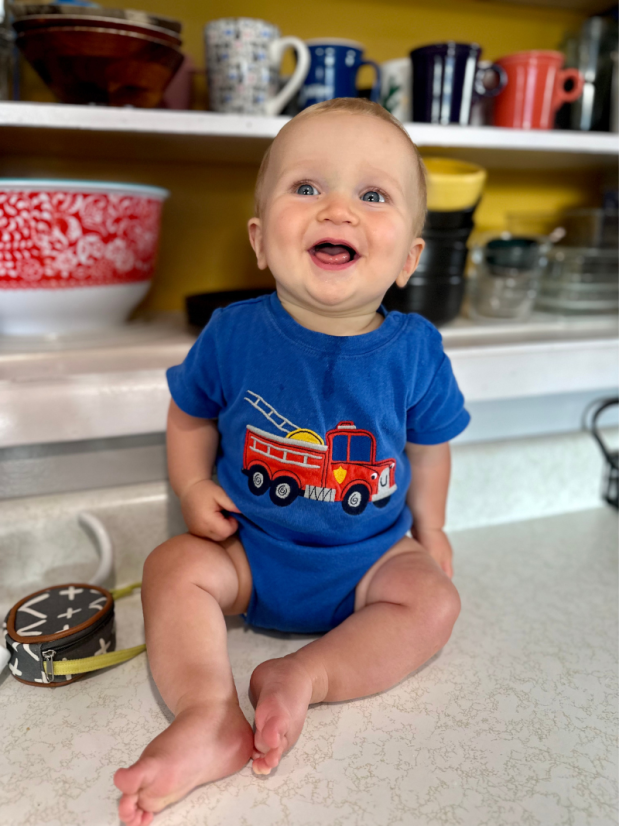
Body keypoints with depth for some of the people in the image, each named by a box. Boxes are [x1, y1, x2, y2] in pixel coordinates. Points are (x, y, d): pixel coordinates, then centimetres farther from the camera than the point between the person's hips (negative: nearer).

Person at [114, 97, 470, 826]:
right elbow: (191, 415, 5)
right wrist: (193, 487, -9)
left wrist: (427, 527, 11)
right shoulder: (232, 335, -13)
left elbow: (428, 443, 4)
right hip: (249, 550, 0)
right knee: (174, 566, -20)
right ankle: (209, 717, -28)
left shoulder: (414, 352, -13)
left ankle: (305, 675, -21)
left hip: (370, 555, 1)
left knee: (434, 599, -19)